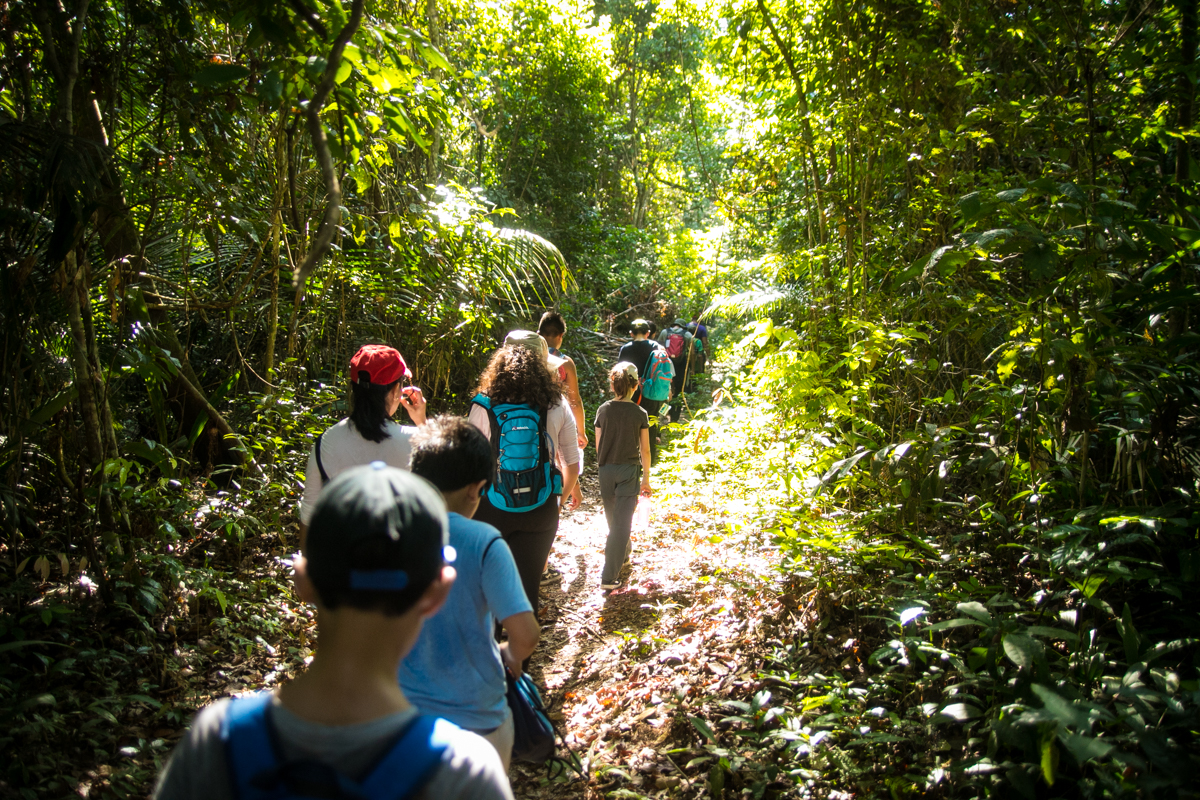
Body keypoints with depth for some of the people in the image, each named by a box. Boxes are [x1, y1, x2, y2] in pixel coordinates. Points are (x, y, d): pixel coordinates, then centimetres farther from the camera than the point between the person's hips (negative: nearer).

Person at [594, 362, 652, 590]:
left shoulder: (603, 410, -3)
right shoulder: (640, 414, -9)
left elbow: (598, 445, 3)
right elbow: (644, 450, -4)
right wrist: (646, 478, 6)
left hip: (606, 470, 3)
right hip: (629, 471, -3)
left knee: (613, 519, 21)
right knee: (622, 522, -1)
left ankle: (622, 554, 45)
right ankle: (609, 576, -4)